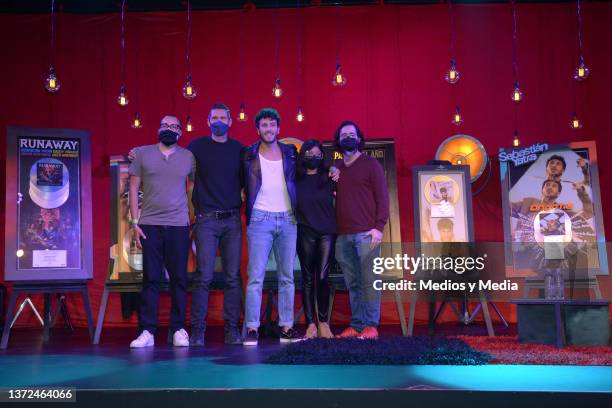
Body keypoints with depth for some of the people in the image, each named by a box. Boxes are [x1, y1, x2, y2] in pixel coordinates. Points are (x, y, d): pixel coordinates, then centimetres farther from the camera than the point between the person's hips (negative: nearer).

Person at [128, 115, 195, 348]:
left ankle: (178, 330, 8)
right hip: (150, 224, 0)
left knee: (179, 278, 1)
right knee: (150, 279, -1)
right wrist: (135, 222, -1)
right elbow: (134, 188, 6)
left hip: (179, 225, 1)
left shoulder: (188, 157, 8)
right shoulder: (142, 153, 7)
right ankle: (147, 331, 2)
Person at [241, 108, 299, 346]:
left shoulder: (290, 153, 12)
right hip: (260, 219, -3)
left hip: (288, 219, 3)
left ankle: (286, 328, 9)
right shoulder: (249, 155, 5)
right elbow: (243, 184, 7)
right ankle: (252, 329, -5)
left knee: (287, 277, 4)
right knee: (255, 276, -7)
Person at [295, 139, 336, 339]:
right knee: (308, 278, 1)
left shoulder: (328, 178, 9)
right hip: (305, 233, 0)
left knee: (323, 277, -5)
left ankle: (324, 323, 2)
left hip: (327, 233, 0)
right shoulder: (295, 180, 6)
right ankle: (311, 324, 5)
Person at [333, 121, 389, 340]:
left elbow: (382, 197, 0)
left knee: (368, 280, -5)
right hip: (342, 235, 4)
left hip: (366, 233, -4)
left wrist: (378, 227, -8)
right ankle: (356, 325, 9)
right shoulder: (335, 168, 18)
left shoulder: (370, 164, 6)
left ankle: (370, 326, -2)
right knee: (352, 283, 5)